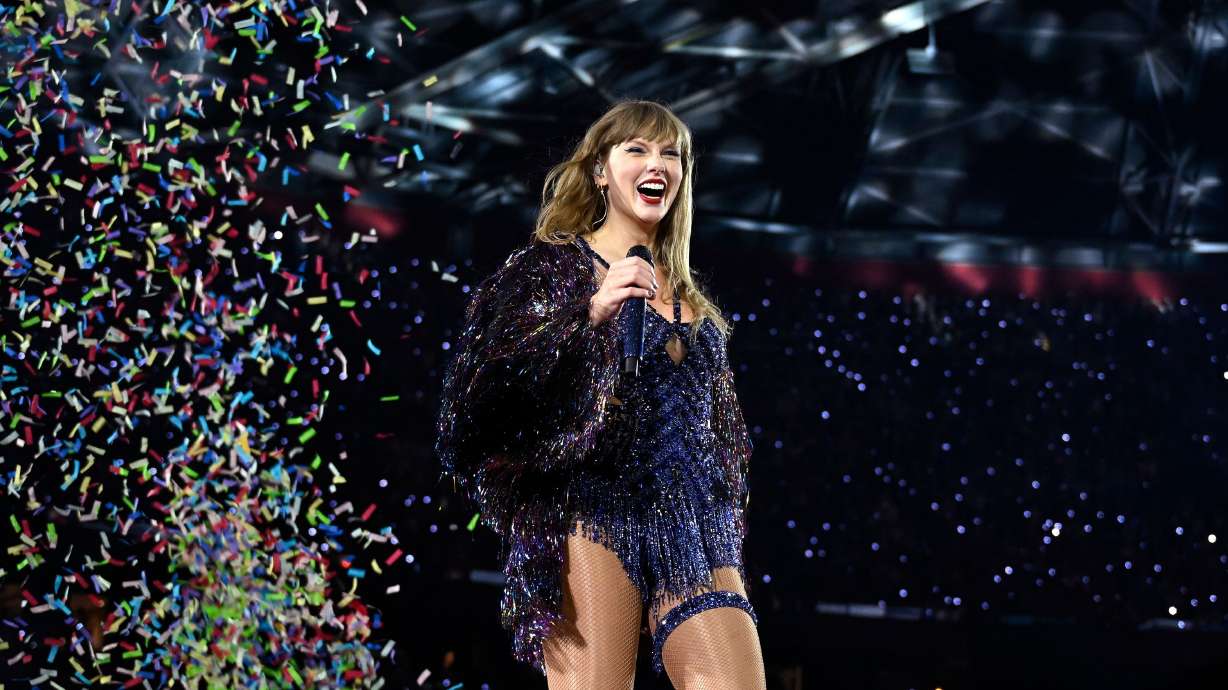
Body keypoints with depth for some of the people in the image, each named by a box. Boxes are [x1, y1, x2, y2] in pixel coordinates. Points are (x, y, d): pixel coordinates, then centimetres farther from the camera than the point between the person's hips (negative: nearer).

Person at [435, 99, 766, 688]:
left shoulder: (690, 297, 23)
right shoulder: (555, 265, 7)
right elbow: (482, 385, -7)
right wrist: (589, 310, -16)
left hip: (695, 530, 5)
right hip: (593, 517, -5)